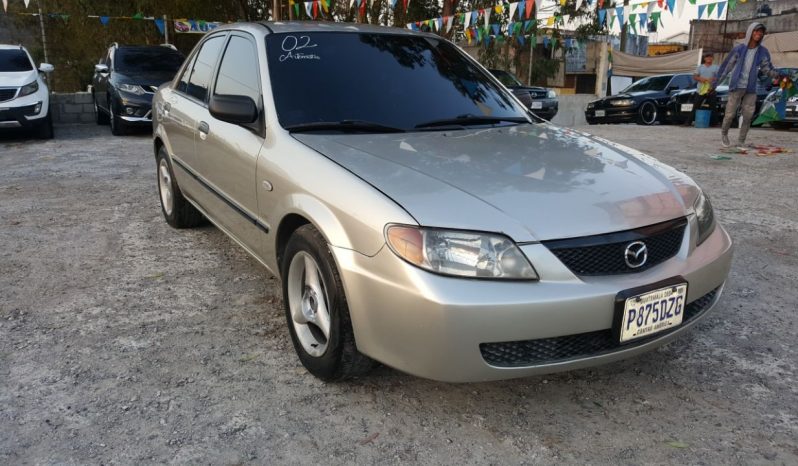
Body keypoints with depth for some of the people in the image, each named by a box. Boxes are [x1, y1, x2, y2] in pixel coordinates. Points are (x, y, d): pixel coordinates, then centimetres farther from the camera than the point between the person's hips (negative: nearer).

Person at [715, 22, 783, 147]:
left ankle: (741, 141, 11)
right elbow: (726, 66, 3)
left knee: (748, 116, 0)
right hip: (736, 87, -2)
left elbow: (767, 69, 2)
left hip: (751, 89, 2)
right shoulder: (738, 49, -4)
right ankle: (724, 132, 28)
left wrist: (777, 74, -19)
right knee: (730, 114, 0)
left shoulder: (763, 52, 1)